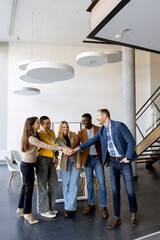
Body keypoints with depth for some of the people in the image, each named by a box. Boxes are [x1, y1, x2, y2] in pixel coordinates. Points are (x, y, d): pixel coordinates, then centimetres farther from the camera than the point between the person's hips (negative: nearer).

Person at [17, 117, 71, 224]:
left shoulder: (34, 135, 7)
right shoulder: (32, 138, -24)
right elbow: (46, 146, -31)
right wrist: (61, 148, -35)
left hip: (27, 164, 10)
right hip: (27, 165, -10)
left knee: (26, 187, 20)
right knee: (29, 189, 0)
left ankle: (20, 209, 35)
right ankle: (28, 214, 13)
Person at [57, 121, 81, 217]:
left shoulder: (73, 134, 5)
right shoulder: (59, 138, 6)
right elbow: (63, 146, -13)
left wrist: (78, 162, -7)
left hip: (75, 160, -1)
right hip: (65, 161, 1)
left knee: (74, 184, -3)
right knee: (66, 184, 4)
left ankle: (70, 207, 3)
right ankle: (67, 205, 17)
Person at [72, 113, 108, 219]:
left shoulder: (99, 130, -3)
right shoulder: (81, 133, 4)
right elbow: (75, 144, -7)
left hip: (98, 159, -2)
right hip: (87, 160, 3)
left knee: (101, 183, -1)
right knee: (89, 183, 12)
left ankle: (104, 207, 13)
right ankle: (92, 204, 27)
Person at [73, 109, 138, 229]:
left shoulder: (119, 125, -15)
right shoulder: (102, 130, 5)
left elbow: (131, 141, -15)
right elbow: (92, 140, 9)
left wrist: (128, 157, -16)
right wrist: (78, 148, 5)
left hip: (124, 161, -5)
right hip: (112, 162, 5)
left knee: (130, 190, 6)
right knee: (115, 190, 9)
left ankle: (133, 214, 31)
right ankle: (117, 218, 21)